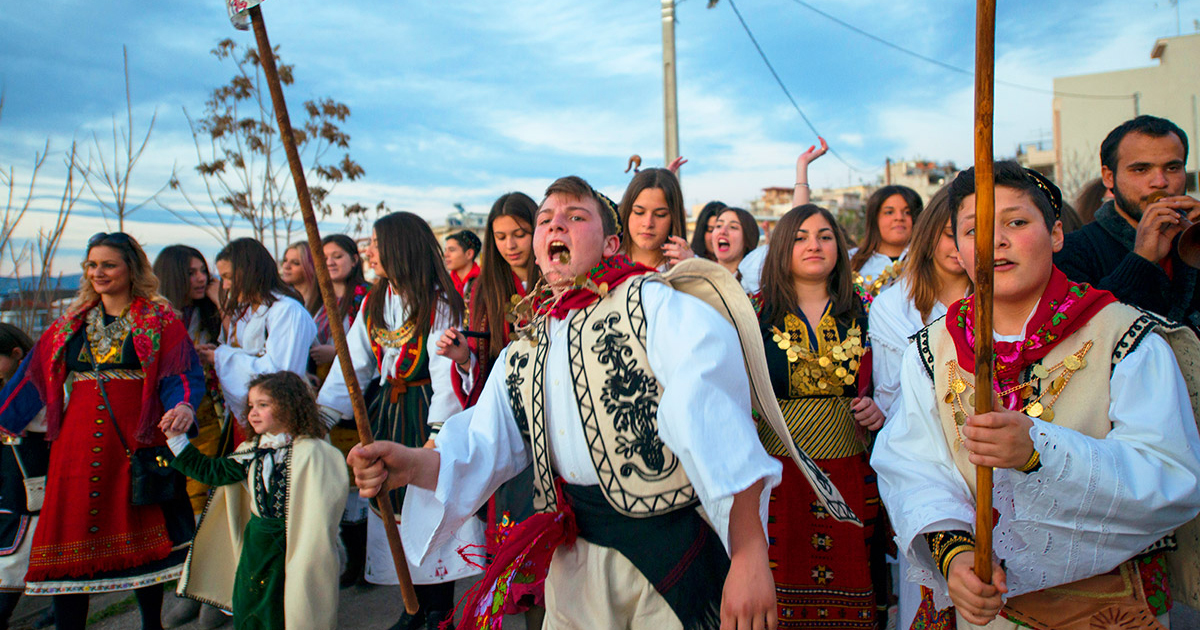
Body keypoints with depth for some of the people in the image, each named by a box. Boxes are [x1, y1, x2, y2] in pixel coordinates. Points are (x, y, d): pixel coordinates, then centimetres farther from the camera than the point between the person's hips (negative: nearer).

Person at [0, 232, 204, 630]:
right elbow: (35, 376, 14)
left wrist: (184, 405, -29)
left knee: (141, 537, 5)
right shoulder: (72, 322, 14)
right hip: (79, 441, 4)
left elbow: (183, 373, -10)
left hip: (137, 440, -4)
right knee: (69, 537, 5)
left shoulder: (159, 319, 0)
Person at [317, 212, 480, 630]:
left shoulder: (439, 301, -10)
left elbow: (447, 371, -16)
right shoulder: (373, 304, 11)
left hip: (424, 411, -6)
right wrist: (321, 412, -3)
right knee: (394, 507, 10)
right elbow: (353, 364, 7)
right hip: (384, 412, 6)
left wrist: (437, 432, -22)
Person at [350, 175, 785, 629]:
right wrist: (412, 464, -12)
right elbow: (482, 450, 9)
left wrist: (749, 555, -31)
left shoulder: (651, 303, -11)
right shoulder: (519, 357, 11)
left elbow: (713, 426, -22)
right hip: (575, 566, 5)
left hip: (674, 557, -5)